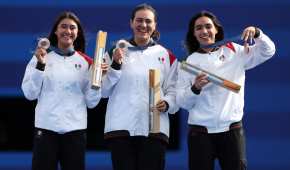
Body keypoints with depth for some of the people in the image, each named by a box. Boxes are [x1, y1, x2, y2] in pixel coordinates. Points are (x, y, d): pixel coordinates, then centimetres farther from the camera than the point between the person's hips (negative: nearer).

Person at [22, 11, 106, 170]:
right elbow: (30, 94, -2)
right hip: (46, 128, -1)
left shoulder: (85, 62, 8)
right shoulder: (41, 57, 6)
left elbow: (91, 102, 5)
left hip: (75, 129, 1)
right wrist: (40, 65, -11)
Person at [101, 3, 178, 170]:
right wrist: (116, 65, -6)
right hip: (121, 128, 0)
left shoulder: (166, 56, 12)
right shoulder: (117, 52, 12)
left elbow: (173, 90, 8)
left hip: (154, 129, 0)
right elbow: (104, 91, 8)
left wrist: (167, 103, -13)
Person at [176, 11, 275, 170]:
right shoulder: (189, 62, 5)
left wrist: (256, 33, -12)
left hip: (231, 130, 0)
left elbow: (267, 51, 5)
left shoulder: (234, 52, 7)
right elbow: (182, 102, 2)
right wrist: (195, 88, -17)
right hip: (200, 133, 0)